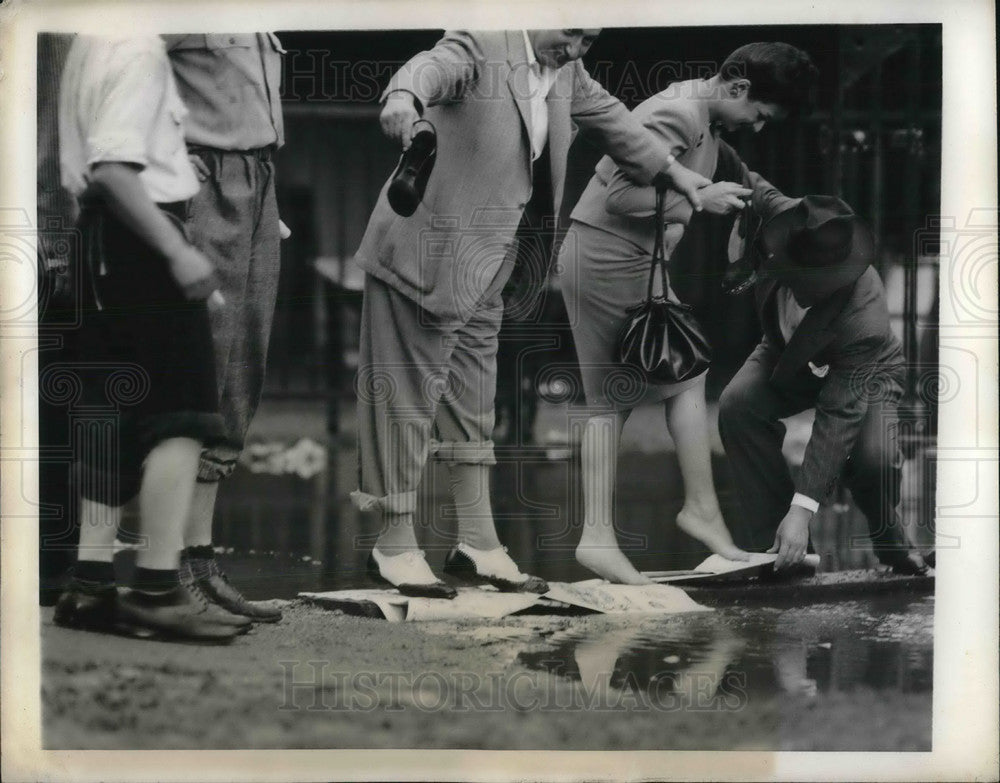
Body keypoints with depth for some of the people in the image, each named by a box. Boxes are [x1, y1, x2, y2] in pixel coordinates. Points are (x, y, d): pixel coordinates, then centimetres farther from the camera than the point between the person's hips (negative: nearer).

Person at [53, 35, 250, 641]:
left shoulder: (96, 46, 15)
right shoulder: (137, 51, -15)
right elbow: (111, 168, -24)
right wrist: (177, 250, -24)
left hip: (110, 241, 10)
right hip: (138, 239, -10)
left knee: (116, 411, 11)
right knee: (180, 415, -7)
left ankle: (92, 585, 13)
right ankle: (159, 590, -8)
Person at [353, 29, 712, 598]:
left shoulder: (567, 73, 10)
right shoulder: (482, 47, -15)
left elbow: (608, 116, 26)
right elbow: (431, 66, -35)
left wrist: (672, 170, 34)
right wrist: (404, 97, -58)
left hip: (485, 267, 8)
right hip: (429, 255, -8)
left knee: (473, 401, 12)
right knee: (409, 395, -2)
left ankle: (478, 545, 18)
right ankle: (396, 546, 6)